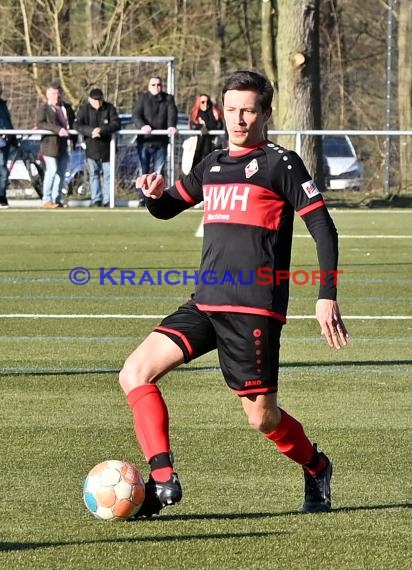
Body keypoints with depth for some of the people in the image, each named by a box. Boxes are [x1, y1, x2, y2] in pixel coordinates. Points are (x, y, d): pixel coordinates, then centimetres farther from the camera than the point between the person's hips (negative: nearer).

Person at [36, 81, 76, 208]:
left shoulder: (67, 107, 15)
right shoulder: (44, 108, -2)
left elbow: (73, 123, 22)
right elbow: (40, 123, -16)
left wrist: (73, 139, 6)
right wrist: (58, 130, -26)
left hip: (64, 146, 6)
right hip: (50, 145, -6)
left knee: (61, 173, 6)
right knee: (52, 170, -12)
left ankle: (57, 199, 12)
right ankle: (47, 200, -8)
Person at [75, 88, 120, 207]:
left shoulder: (109, 108, -2)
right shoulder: (84, 109, -2)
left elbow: (116, 124, -12)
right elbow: (77, 125, -12)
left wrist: (102, 130, -26)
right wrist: (90, 131, -28)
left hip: (106, 146, -1)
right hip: (91, 147, 1)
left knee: (108, 174, 0)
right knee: (94, 174, 6)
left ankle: (107, 200, 5)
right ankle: (96, 200, 11)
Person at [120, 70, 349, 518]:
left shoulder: (281, 164, -3)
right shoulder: (213, 165, 16)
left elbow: (323, 228, -5)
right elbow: (167, 208, 29)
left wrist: (327, 297, -13)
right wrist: (155, 194, 4)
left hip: (255, 309, -6)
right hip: (206, 304, 6)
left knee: (262, 418, -2)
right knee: (135, 373, -9)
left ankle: (316, 467, 28)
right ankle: (162, 480, -12)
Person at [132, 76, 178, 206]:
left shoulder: (168, 99, 11)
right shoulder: (143, 98, 6)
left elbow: (172, 114, -4)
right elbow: (136, 114, -7)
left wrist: (171, 126, -26)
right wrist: (142, 126, -29)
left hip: (161, 141, 1)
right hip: (145, 141, -1)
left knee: (158, 172, 1)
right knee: (144, 171, -4)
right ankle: (142, 198, -1)